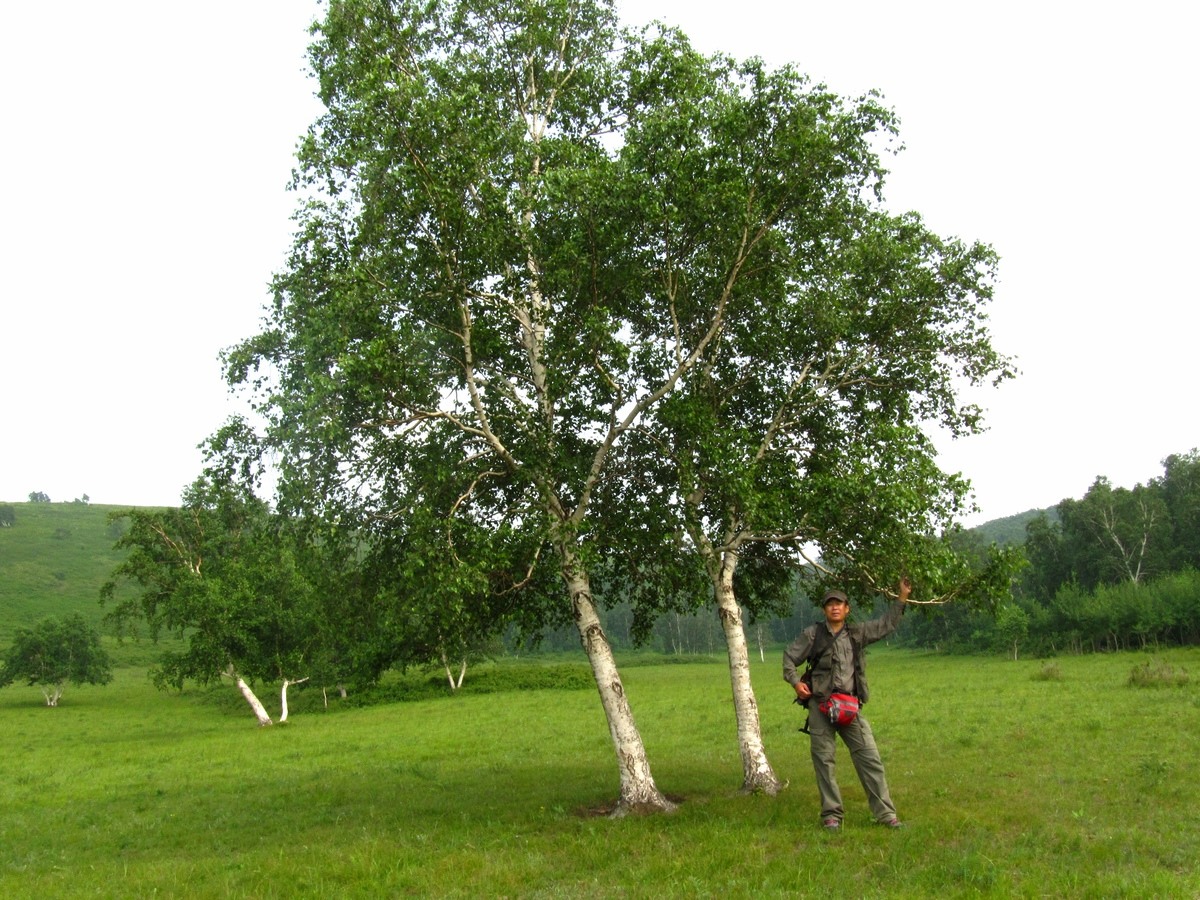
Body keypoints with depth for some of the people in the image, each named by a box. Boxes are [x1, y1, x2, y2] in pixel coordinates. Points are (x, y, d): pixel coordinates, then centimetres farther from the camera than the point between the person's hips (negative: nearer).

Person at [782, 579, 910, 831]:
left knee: (870, 757, -3)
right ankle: (831, 814, 12)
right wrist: (796, 682, -3)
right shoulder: (813, 634, 4)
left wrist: (901, 599, 12)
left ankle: (885, 813, 4)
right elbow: (789, 657, 10)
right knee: (824, 759, 1)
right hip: (820, 705, -2)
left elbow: (886, 624, 17)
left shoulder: (857, 634, 11)